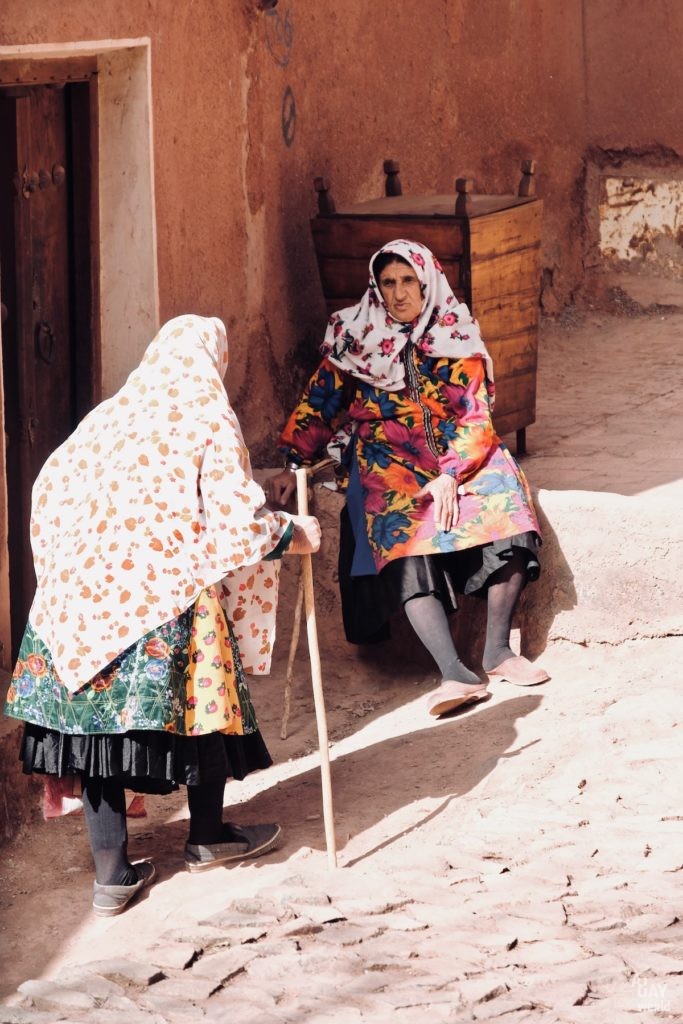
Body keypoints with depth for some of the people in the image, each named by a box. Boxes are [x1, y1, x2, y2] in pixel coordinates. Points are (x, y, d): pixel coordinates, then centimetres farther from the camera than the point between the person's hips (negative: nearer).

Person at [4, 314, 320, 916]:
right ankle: (209, 838, 29)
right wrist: (292, 535, 9)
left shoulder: (108, 415, 13)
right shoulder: (210, 420, -2)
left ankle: (112, 873, 5)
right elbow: (235, 517, -8)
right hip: (172, 594, -5)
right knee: (203, 703, 14)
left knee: (99, 710, 5)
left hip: (86, 593, 5)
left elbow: (50, 489, 14)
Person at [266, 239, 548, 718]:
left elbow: (476, 417, -4)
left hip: (456, 451, 1)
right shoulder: (356, 336, 5)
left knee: (504, 499, -29)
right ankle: (456, 673, -41)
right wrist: (291, 465, -5)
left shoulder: (458, 337, 4)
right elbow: (320, 402, 7)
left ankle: (498, 650, -19)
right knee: (405, 537, -31)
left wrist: (451, 475, -19)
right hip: (387, 456, -1)